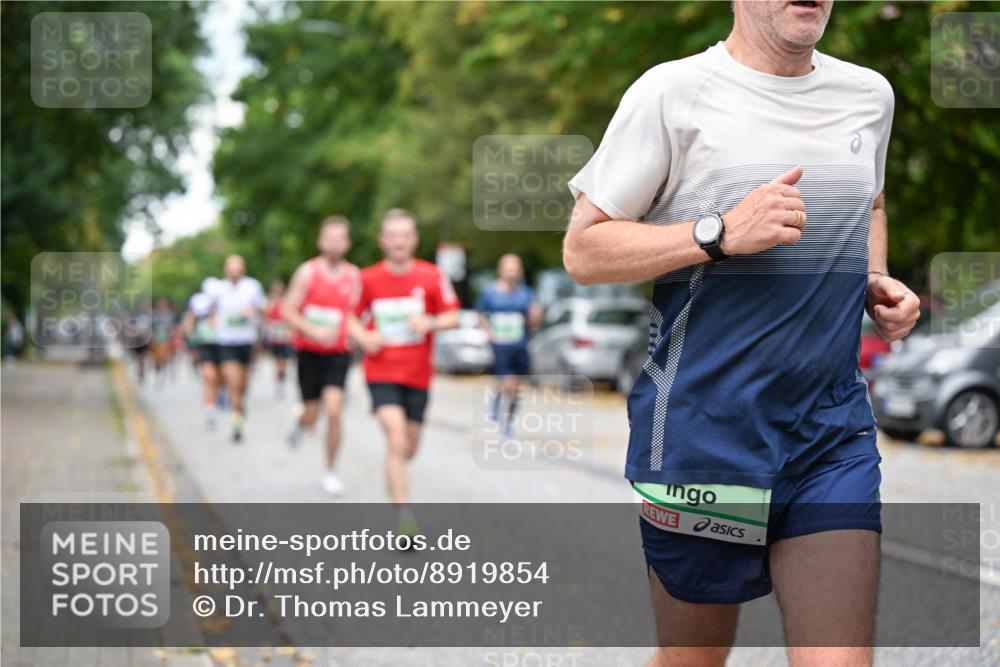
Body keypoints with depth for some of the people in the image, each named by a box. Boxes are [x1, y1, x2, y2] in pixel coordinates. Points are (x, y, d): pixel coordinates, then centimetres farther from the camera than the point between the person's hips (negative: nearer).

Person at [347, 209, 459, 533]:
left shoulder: (432, 276, -3)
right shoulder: (368, 279, -2)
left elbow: (452, 317, 1)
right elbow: (352, 318, 9)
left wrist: (430, 323, -20)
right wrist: (364, 338, -11)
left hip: (418, 375, 2)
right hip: (382, 373, -2)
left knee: (409, 448, 13)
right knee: (397, 440, -20)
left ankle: (394, 472, 49)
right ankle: (404, 514, -21)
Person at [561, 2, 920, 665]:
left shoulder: (870, 95, 10)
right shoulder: (672, 92, -7)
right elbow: (582, 249, -7)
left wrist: (875, 281, 10)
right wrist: (721, 232, -19)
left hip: (835, 433, 4)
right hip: (703, 430, -4)